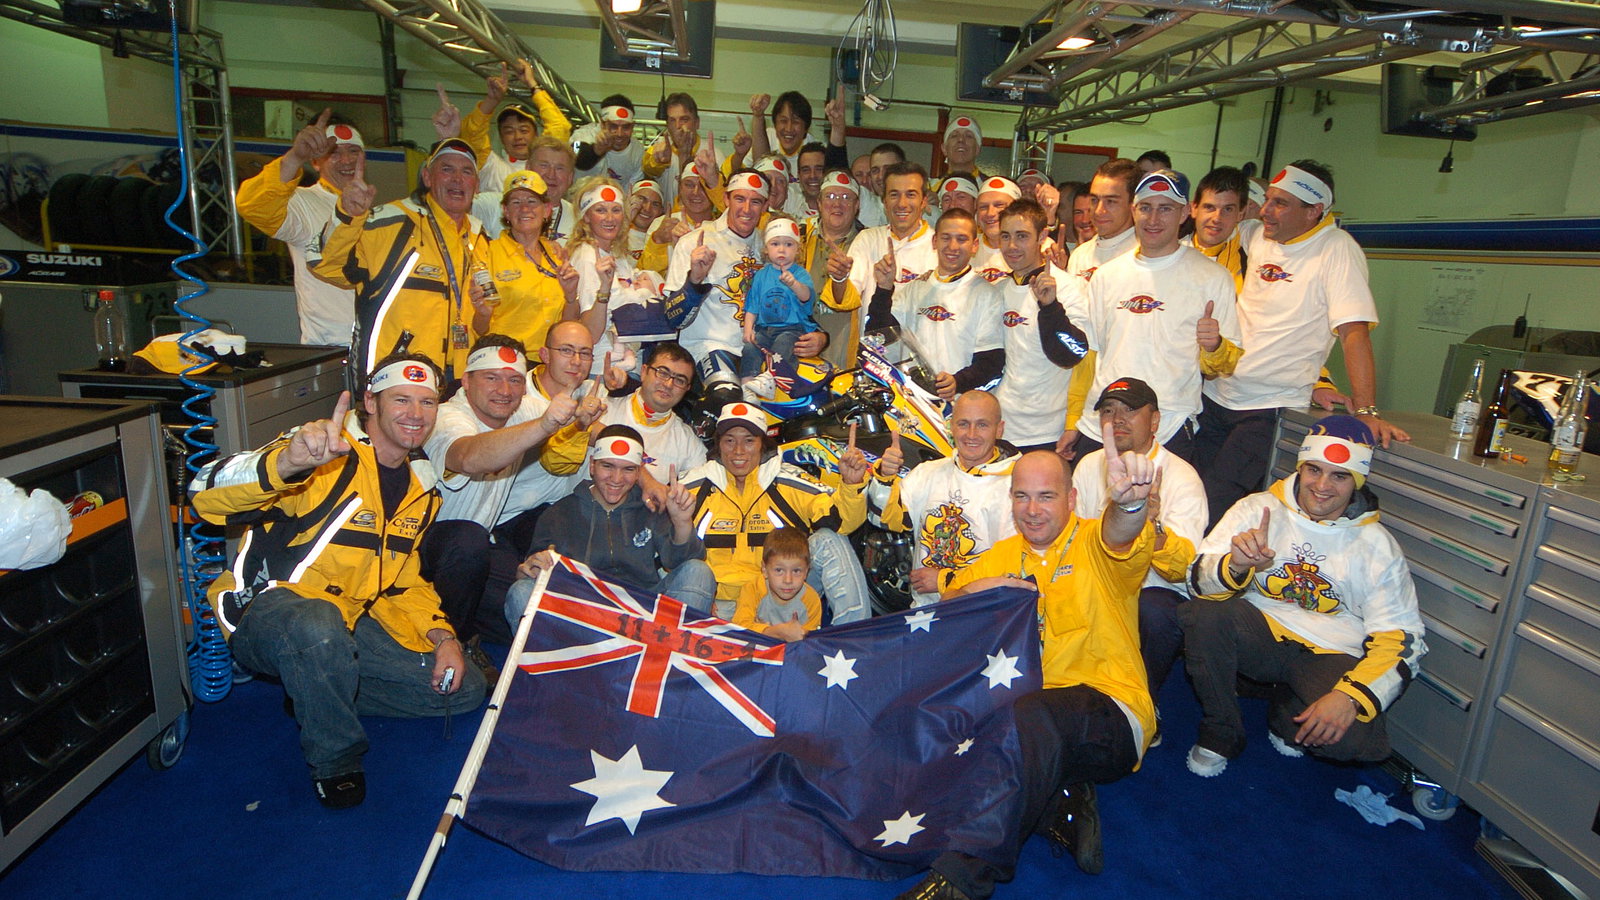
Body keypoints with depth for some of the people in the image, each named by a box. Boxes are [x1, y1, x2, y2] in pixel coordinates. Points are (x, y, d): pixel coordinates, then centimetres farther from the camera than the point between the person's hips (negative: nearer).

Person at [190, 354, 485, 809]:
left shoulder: (421, 485, 6)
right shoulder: (325, 453, -18)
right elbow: (207, 496, -33)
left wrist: (443, 636, -1)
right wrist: (286, 462, -53)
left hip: (349, 619, 7)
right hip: (263, 612, -7)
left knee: (464, 688, 0)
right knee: (318, 626, -42)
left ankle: (313, 693, 15)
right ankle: (335, 762, -13)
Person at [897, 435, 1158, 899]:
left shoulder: (1096, 544, 0)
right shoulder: (1002, 556, 16)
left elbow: (1123, 535, -27)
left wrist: (1129, 502, -52)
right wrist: (971, 591, -10)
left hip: (1109, 718, -5)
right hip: (1017, 714, 5)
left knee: (1031, 716, -37)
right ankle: (1060, 805, -9)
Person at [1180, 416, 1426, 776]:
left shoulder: (1376, 545, 2)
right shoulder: (1258, 509, 0)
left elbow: (1400, 638, -2)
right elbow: (1200, 580, -9)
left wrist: (1350, 696, -19)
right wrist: (1235, 565, -34)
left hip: (1330, 655, 0)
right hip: (1258, 633, 0)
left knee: (1352, 739, -30)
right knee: (1202, 615, -32)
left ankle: (1289, 713, 11)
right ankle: (1221, 733, -6)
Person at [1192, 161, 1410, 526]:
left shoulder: (1336, 250, -10)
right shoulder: (1259, 237, 7)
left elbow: (1354, 332, -18)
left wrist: (1366, 412, -26)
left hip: (1270, 407, -6)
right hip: (1215, 396, 6)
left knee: (1216, 507, -14)